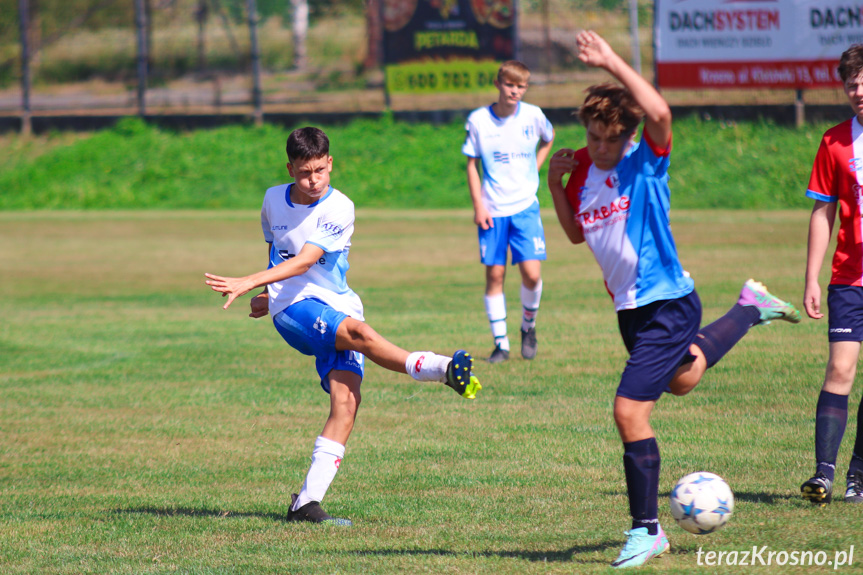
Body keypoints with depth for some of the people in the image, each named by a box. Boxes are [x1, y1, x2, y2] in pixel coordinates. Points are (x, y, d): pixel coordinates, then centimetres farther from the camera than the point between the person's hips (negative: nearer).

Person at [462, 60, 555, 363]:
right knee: (494, 275, -1)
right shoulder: (478, 120, -4)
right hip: (492, 210, 0)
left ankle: (528, 326, 17)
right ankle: (501, 342, 7)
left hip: (525, 207, 0)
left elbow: (548, 139, 21)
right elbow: (472, 164, 2)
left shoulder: (533, 116, -1)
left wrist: (533, 169, 9)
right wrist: (478, 205, -5)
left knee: (532, 273, -10)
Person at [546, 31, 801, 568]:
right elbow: (576, 233, 15)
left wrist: (613, 64, -38)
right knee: (681, 379, 33)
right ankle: (749, 308, 56)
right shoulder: (581, 169, 1)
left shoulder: (646, 162, -17)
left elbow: (660, 112, -39)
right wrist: (555, 186, 0)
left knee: (630, 412, -15)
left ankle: (646, 529, -2)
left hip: (668, 305, -8)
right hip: (630, 306, 8)